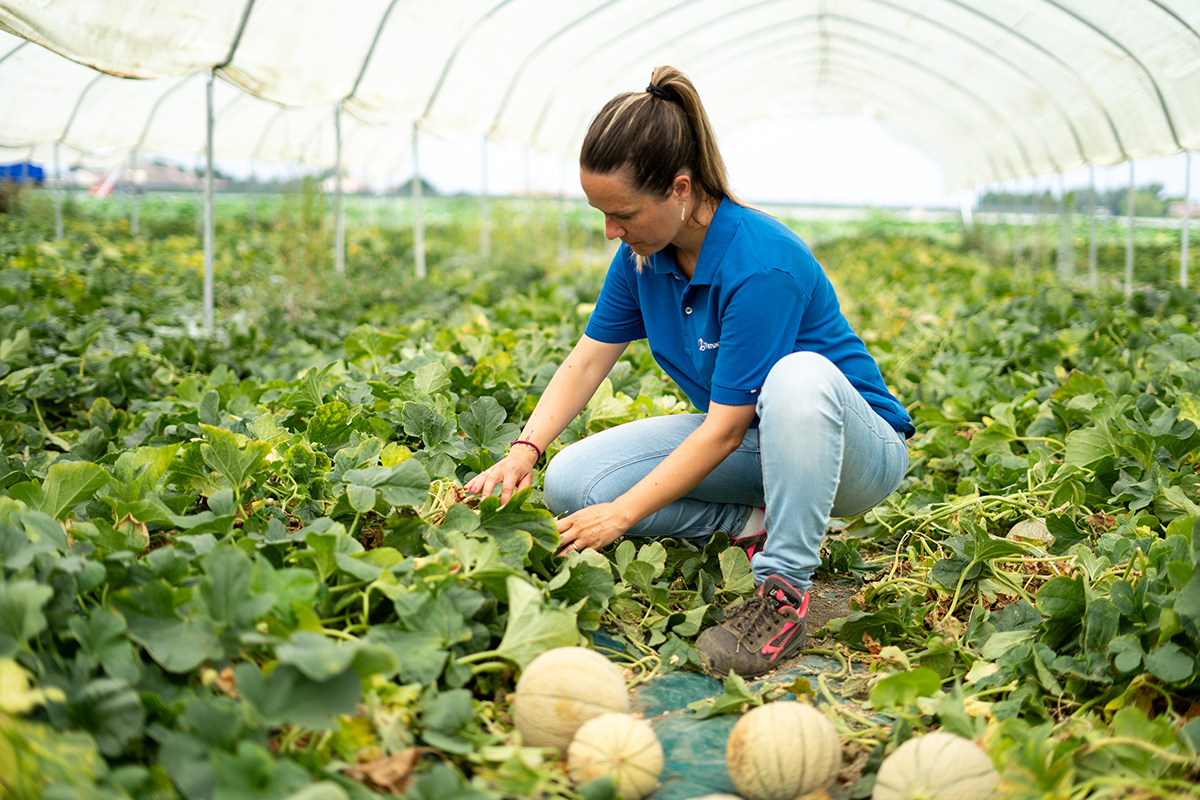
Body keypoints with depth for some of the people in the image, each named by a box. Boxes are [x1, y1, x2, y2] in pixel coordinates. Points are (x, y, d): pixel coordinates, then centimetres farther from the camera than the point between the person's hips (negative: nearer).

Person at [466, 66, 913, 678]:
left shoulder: (761, 265, -30)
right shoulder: (644, 253, -6)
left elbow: (724, 431, -28)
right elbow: (589, 358, 0)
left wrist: (622, 514, -25)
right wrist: (524, 450, -14)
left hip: (854, 448, -7)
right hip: (745, 442, 7)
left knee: (800, 375, -44)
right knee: (569, 482, -12)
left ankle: (785, 589, -30)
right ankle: (756, 523, -5)